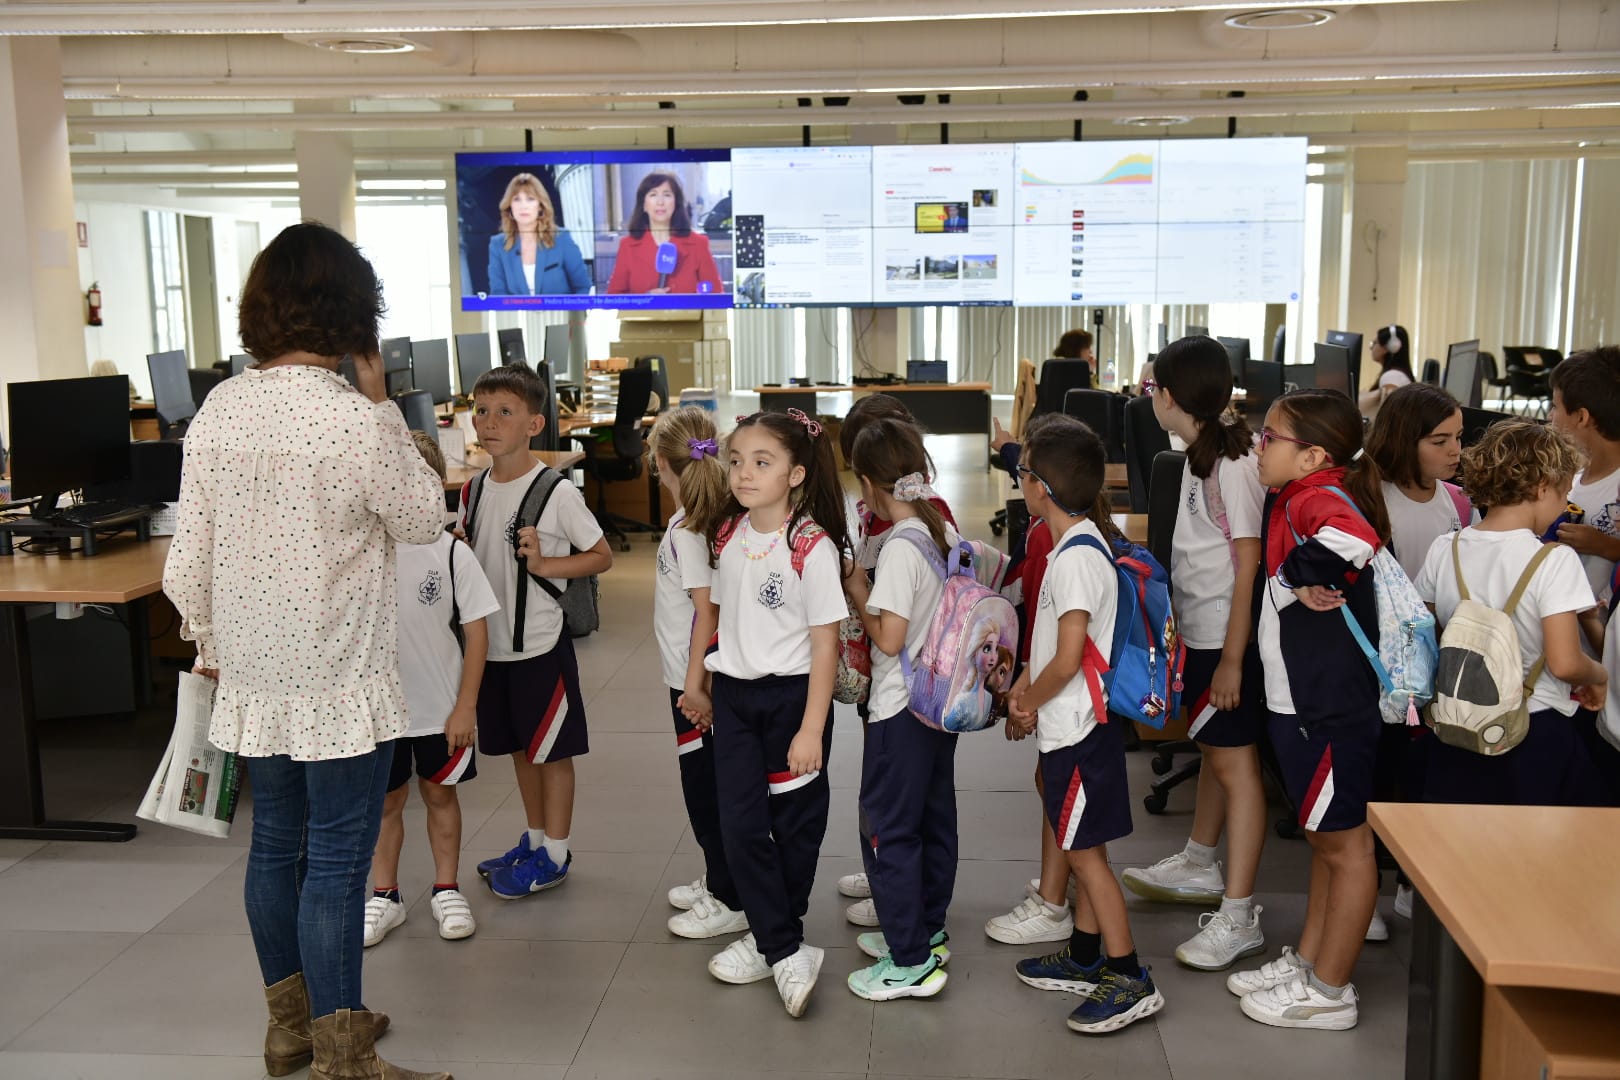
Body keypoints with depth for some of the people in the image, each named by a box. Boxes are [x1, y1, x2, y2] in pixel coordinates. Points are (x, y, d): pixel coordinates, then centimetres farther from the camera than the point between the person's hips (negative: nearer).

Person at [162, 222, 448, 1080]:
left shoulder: (216, 411, 0)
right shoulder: (357, 423, -19)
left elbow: (188, 557, 4)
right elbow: (424, 519, -3)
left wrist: (209, 641, 21)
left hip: (254, 678, 7)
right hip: (340, 684, -6)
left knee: (275, 846, 18)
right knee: (336, 865, 2)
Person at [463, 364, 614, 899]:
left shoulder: (556, 492, -14)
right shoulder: (474, 490, 5)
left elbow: (602, 556, -10)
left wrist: (544, 563, -21)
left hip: (541, 644, -6)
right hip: (494, 643, 6)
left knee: (551, 749, 6)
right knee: (519, 746, 18)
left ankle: (554, 856, 19)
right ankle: (534, 840, 34)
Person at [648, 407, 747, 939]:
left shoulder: (686, 530, -21)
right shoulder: (691, 521, 5)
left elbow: (707, 610, -23)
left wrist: (695, 684, -21)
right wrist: (692, 681, 12)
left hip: (694, 682, -9)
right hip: (691, 676, 9)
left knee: (708, 789, 2)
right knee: (703, 784, 19)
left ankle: (731, 902, 13)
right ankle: (717, 881, 34)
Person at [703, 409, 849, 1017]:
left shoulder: (813, 547, -16)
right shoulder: (728, 536, 2)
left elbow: (825, 643, -15)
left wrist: (811, 729, -16)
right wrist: (706, 685, 13)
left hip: (793, 694, -5)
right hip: (734, 693, 5)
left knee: (794, 823, 8)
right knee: (740, 823, 0)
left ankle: (775, 935, 27)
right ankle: (785, 950, 10)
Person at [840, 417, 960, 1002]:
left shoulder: (899, 548, -22)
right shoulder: (947, 533, 3)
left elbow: (889, 639, -23)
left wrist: (859, 593, -8)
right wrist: (877, 592, 10)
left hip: (901, 710, -9)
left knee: (888, 829, 1)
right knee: (935, 818, 18)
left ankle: (910, 962, 8)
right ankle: (927, 930, 34)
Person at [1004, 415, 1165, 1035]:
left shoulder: (1077, 555, -22)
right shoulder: (1080, 542, 9)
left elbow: (1068, 658, -24)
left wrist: (1028, 704, -8)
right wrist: (1027, 685, 7)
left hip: (1077, 728, -10)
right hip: (1073, 724, 10)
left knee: (1085, 851, -1)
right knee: (1082, 848, 18)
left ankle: (1130, 981, 8)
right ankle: (1085, 959, 30)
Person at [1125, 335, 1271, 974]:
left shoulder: (1234, 463, -19)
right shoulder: (1201, 454, 10)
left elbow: (1249, 562, -20)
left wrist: (1233, 656, -21)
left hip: (1228, 637, -10)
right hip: (1200, 630, 10)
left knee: (1235, 761, -5)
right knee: (1213, 749, 22)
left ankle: (1238, 917, 0)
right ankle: (1199, 866, 39)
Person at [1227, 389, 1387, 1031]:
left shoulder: (1319, 499, -21)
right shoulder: (1292, 500, 10)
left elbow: (1356, 536, -42)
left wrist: (1305, 576, -28)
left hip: (1330, 707, -10)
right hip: (1299, 701, 10)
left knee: (1343, 843, 4)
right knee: (1323, 839, 20)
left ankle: (1329, 992, 16)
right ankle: (1305, 964, 34)